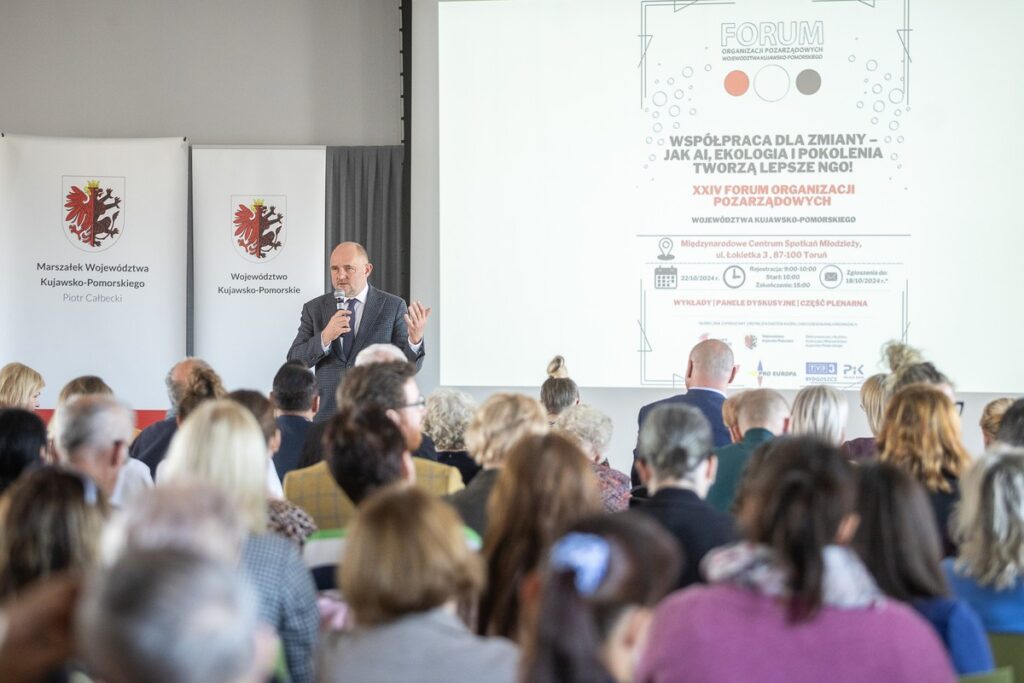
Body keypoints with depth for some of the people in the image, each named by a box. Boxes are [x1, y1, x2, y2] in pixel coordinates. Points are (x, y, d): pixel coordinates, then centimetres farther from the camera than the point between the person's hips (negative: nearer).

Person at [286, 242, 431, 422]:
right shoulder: (314, 308, 5)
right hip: (327, 415, 1)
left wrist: (415, 339, -24)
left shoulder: (393, 306, -1)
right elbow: (294, 361, -1)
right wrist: (325, 337, -17)